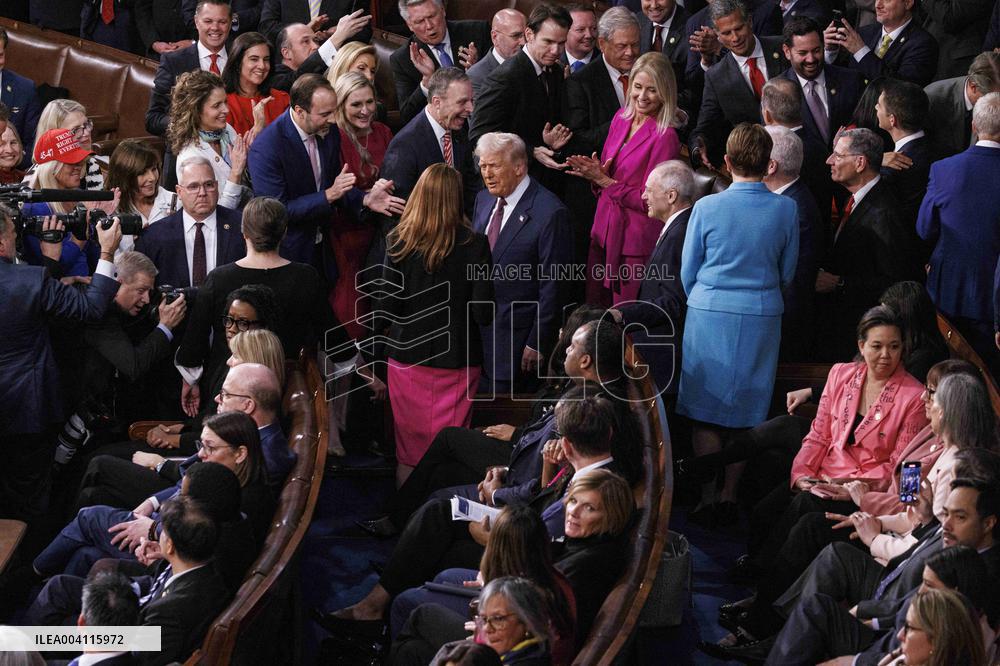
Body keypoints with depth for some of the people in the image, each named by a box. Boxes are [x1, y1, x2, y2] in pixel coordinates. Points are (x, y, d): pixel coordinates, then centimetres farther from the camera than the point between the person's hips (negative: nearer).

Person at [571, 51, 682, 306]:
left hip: (636, 241, -6)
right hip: (604, 230, 6)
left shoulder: (665, 137, -15)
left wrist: (603, 180, -16)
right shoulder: (621, 118, 5)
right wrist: (594, 172, -7)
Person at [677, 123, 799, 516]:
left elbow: (688, 272, 2)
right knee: (746, 413, 9)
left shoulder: (707, 208, -9)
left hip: (709, 313, -1)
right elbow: (787, 273, 7)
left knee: (706, 413, 6)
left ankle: (708, 498, 6)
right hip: (762, 317, 1)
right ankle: (730, 495, 12)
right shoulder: (785, 209, -4)